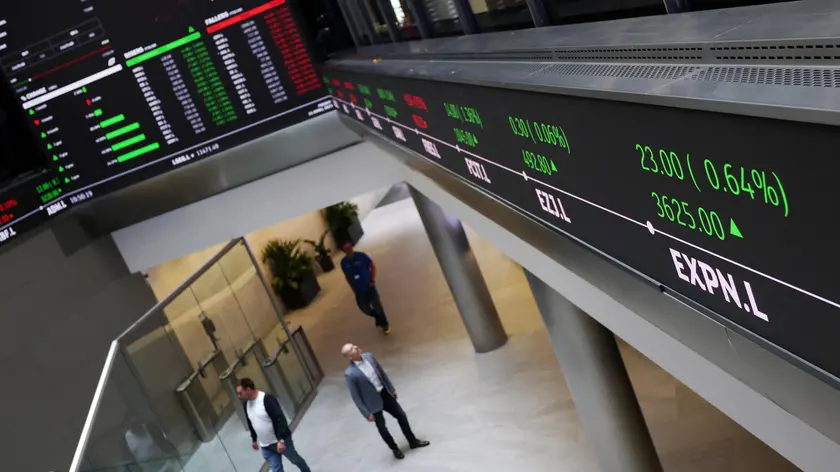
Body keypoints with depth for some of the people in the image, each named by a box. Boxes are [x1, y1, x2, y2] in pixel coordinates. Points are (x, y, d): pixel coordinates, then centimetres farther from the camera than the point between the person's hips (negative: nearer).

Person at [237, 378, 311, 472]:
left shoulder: (267, 399, -26)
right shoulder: (245, 404, -1)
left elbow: (279, 419, -27)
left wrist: (281, 440, -30)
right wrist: (254, 439, 23)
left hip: (281, 440, -6)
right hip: (265, 446, 6)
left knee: (295, 460, 15)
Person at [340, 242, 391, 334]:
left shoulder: (361, 255, -15)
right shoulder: (344, 262, -7)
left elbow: (372, 266, -4)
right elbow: (347, 276, 7)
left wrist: (373, 280, -9)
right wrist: (353, 288, 3)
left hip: (369, 286, -3)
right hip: (359, 290, 3)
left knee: (377, 305, 2)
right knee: (364, 308, 10)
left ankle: (385, 324, 24)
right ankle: (379, 318, 40)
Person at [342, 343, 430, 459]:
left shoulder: (368, 356, -7)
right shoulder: (350, 373, -26)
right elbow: (355, 396, -18)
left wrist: (392, 389, 12)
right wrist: (366, 413, -14)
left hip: (385, 393, 5)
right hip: (373, 402, -5)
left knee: (401, 416, 14)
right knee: (382, 428, 14)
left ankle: (413, 441, 35)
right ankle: (395, 449, 39)